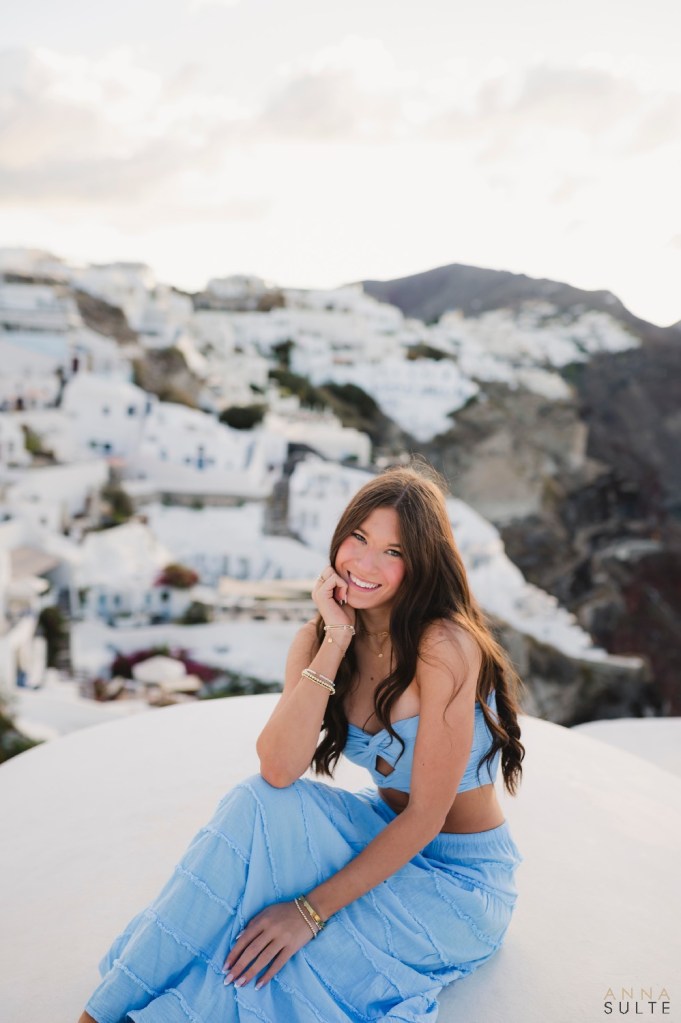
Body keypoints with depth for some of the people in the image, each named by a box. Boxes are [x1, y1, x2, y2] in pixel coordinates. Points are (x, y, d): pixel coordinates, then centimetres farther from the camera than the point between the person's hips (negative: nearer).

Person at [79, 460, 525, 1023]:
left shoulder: (446, 647, -25)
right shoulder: (318, 638, -6)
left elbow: (427, 815, -21)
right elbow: (278, 769, -22)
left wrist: (311, 910, -21)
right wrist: (335, 642, -25)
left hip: (459, 877, -5)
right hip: (386, 833, 5)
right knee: (262, 800, -23)